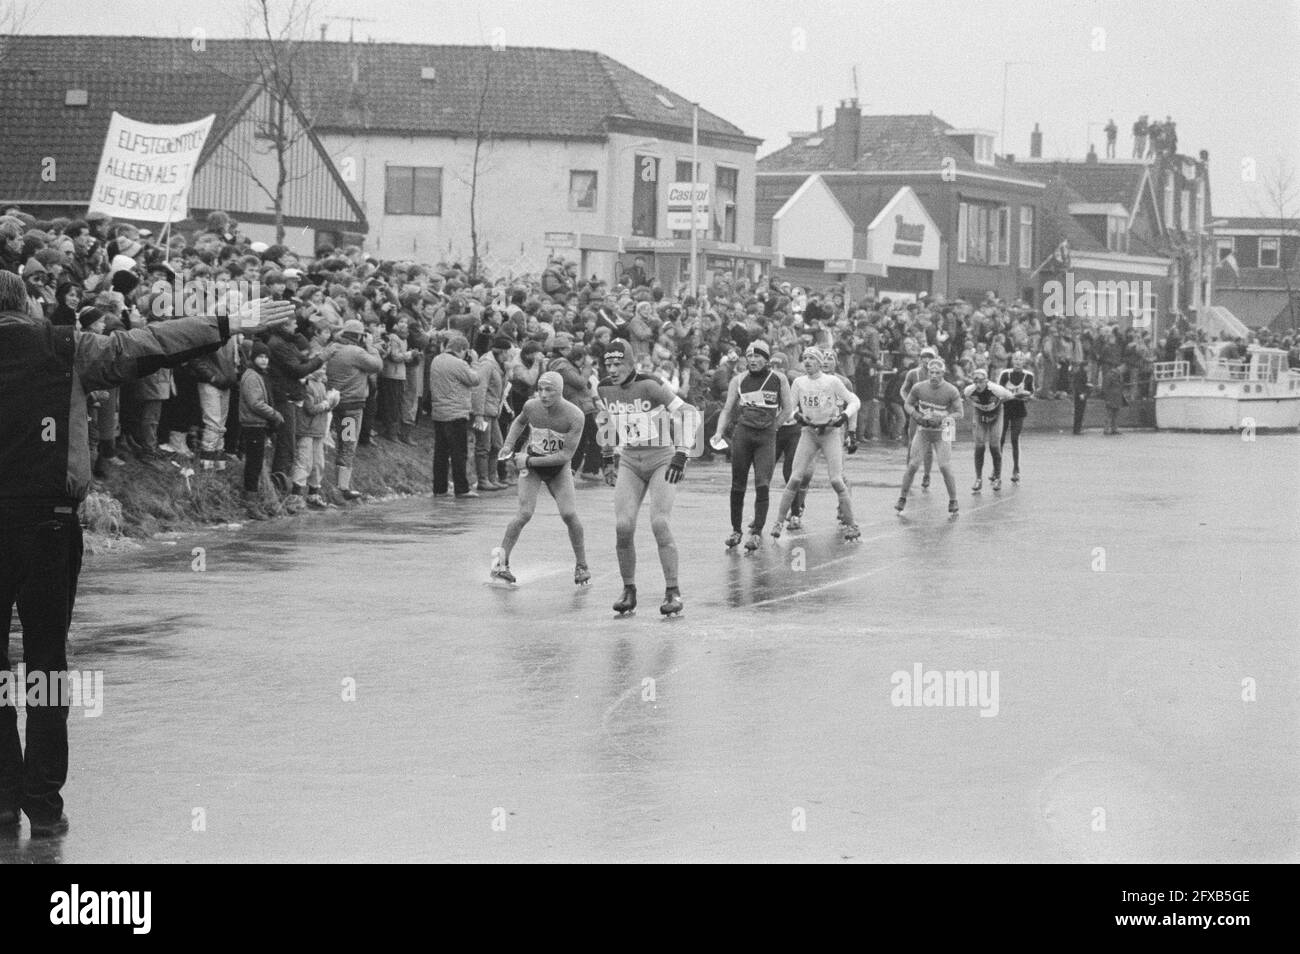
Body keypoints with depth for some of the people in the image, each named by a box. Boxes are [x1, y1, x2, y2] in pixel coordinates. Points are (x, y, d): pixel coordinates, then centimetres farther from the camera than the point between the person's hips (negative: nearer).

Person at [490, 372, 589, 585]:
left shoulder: (575, 416, -24)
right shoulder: (531, 406, -15)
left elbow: (566, 455, -24)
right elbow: (519, 422, 11)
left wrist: (530, 460, -24)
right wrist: (509, 445, -3)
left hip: (558, 467, 0)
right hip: (530, 466, 1)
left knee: (569, 514, -14)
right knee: (525, 513, -17)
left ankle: (581, 566, 5)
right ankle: (501, 563, -6)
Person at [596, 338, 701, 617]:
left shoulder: (649, 386, -17)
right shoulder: (604, 391, 1)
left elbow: (689, 414, -18)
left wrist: (681, 453, -24)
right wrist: (607, 459, 24)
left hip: (662, 459, -5)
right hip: (629, 462, 5)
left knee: (659, 523, -16)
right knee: (623, 526, -7)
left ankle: (673, 591, -6)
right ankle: (629, 591, 7)